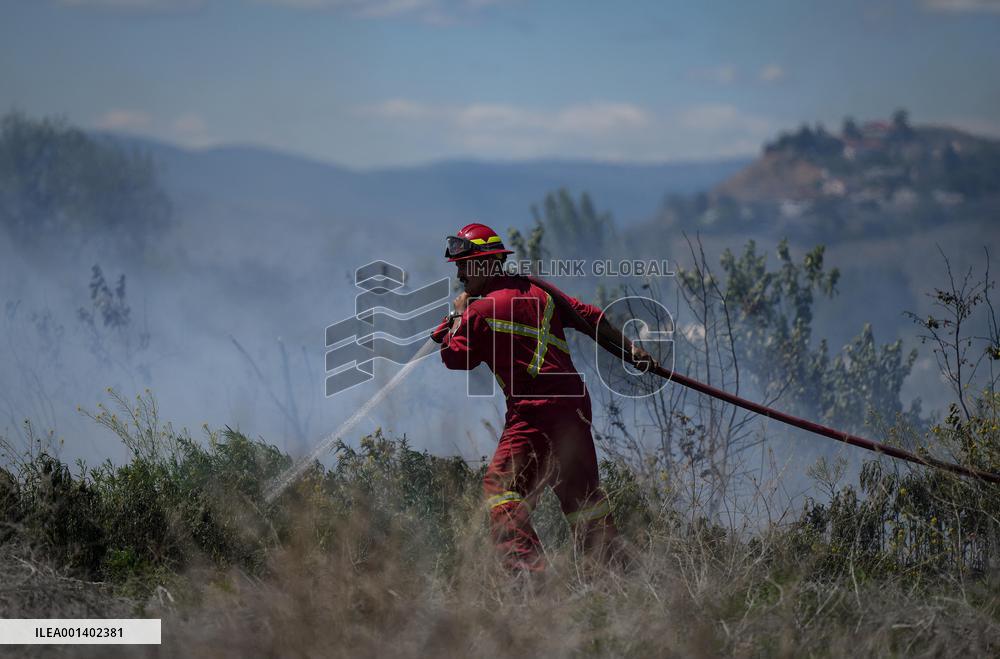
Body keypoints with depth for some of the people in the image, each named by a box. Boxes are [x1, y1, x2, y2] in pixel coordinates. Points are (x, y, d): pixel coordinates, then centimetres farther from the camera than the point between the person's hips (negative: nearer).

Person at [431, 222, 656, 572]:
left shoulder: (481, 310, -8)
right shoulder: (541, 292, 12)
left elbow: (454, 356, 0)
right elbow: (590, 317, 16)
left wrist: (458, 314, 13)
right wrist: (630, 348, 23)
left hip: (533, 412, -8)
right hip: (574, 404, 8)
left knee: (501, 485, -10)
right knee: (581, 491, 17)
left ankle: (526, 563, -26)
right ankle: (611, 561, 21)